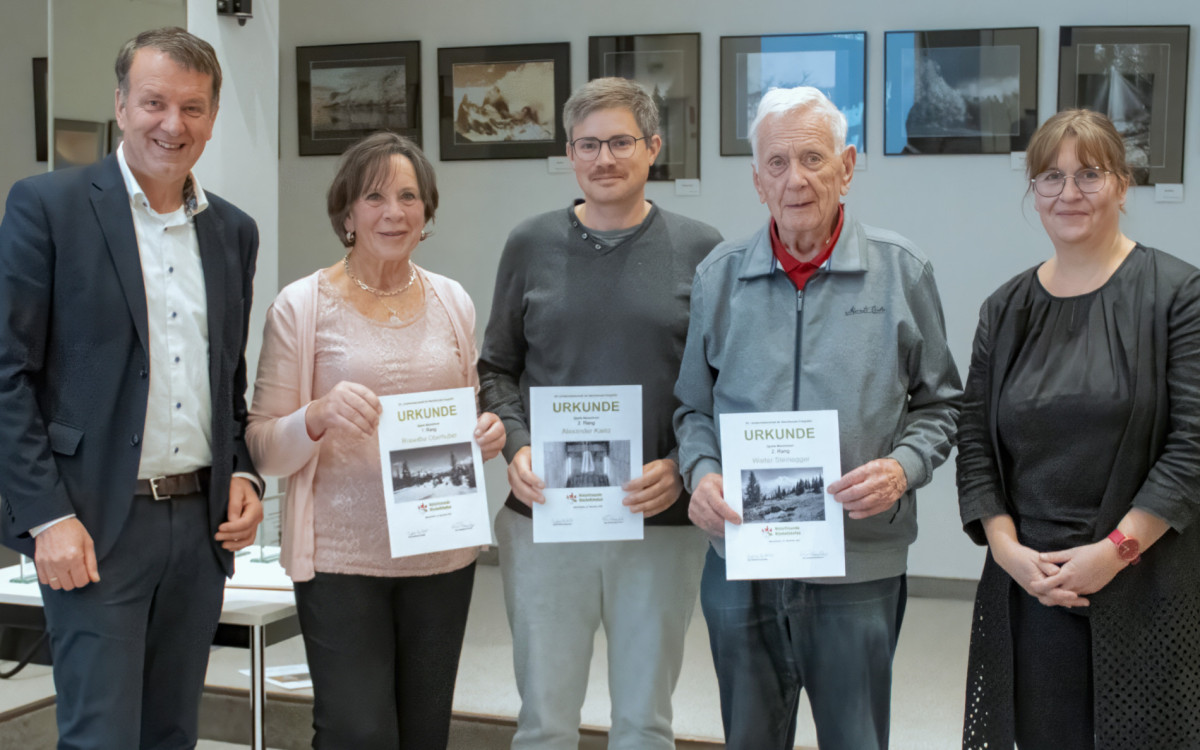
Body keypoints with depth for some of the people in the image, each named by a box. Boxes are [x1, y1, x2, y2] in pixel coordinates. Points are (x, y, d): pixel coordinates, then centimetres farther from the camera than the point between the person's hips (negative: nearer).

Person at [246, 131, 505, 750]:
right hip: (341, 556, -3)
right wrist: (320, 416, -23)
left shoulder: (452, 303, 8)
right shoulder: (302, 305, -3)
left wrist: (487, 435, -4)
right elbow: (264, 449, -3)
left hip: (442, 554, 4)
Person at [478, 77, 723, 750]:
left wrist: (682, 465, -11)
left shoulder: (698, 249, 2)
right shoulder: (531, 245, 6)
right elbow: (497, 366, 11)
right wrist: (516, 447, -6)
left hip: (663, 520, 0)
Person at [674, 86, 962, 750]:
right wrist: (701, 473, -8)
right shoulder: (718, 278, 4)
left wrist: (902, 468, -13)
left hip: (859, 567, -2)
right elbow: (693, 407, 11)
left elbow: (938, 404, 5)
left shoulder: (900, 271, -1)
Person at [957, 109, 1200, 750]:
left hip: (1146, 586, -3)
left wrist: (1116, 549, -13)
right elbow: (975, 442, 8)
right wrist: (1008, 548, -5)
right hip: (1028, 586, 3)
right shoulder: (1006, 309, 9)